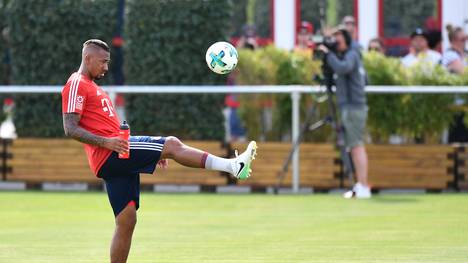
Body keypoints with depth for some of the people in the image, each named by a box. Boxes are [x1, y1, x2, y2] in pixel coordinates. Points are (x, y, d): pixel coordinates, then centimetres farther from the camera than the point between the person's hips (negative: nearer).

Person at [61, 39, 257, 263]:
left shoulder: (92, 87, 29)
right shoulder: (76, 85, -3)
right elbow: (70, 129, -14)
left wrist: (148, 154, 24)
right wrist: (105, 141, -25)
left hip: (117, 158, 10)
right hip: (108, 155, -10)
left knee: (126, 221, 6)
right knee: (171, 145, -15)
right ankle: (233, 166, -16)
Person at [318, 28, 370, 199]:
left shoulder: (351, 55, -8)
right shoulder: (343, 56, 21)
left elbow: (342, 68, -27)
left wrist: (328, 54, -17)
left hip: (354, 107, -10)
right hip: (347, 107, 10)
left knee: (357, 146, -12)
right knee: (354, 147, 10)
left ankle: (364, 187, -16)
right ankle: (360, 186, 12)